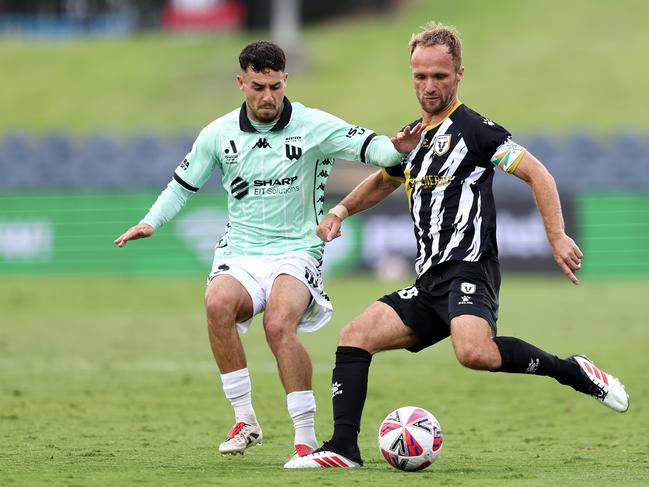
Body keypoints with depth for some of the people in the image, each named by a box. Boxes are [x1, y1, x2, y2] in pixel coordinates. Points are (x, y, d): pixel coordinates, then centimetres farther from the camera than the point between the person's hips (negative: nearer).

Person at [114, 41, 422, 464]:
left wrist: (397, 148, -38)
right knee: (218, 304, -31)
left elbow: (368, 147, -15)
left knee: (279, 325, -31)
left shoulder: (313, 127, -5)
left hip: (296, 252, -3)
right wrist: (151, 222, 2)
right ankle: (245, 421, -18)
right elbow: (184, 183, 17)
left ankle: (306, 439, -21)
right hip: (240, 253, 3)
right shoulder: (219, 134, 4)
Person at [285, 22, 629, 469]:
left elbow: (537, 174, -7)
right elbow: (384, 181, 40)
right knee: (354, 337, -2)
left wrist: (558, 238, -17)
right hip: (429, 282, 8)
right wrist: (342, 210, 23)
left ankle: (571, 371, -16)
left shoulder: (472, 127, -4)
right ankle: (343, 449, -4)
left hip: (468, 270, -8)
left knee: (474, 352, -35)